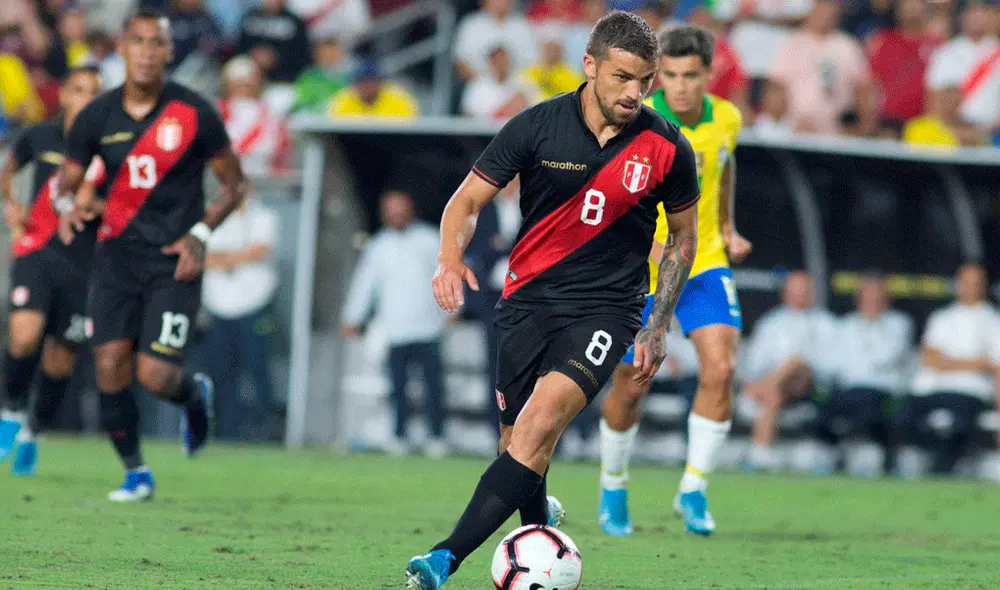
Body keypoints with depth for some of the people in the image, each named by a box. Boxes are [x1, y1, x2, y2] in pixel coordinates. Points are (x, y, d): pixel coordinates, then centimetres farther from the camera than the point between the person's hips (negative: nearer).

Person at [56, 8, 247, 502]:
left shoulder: (194, 114, -6)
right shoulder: (97, 118, 1)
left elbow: (234, 181, 3)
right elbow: (67, 179, 13)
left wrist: (200, 234, -9)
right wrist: (71, 205, -11)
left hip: (173, 261, -3)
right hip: (117, 255, 3)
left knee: (155, 375, -12)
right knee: (110, 367, -6)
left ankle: (195, 395, 25)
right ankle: (135, 472, 14)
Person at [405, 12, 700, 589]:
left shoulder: (668, 148, -4)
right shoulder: (538, 127, -6)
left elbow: (683, 236, 12)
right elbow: (468, 200, 0)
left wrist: (658, 326, 8)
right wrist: (451, 257, -20)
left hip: (606, 308, -2)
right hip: (529, 299, 2)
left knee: (543, 418, -24)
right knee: (520, 446, 3)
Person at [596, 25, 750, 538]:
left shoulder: (725, 119, -4)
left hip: (704, 264, 3)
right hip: (640, 272, -3)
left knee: (720, 368, -17)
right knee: (631, 386, 6)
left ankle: (693, 491, -4)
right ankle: (613, 490, 32)